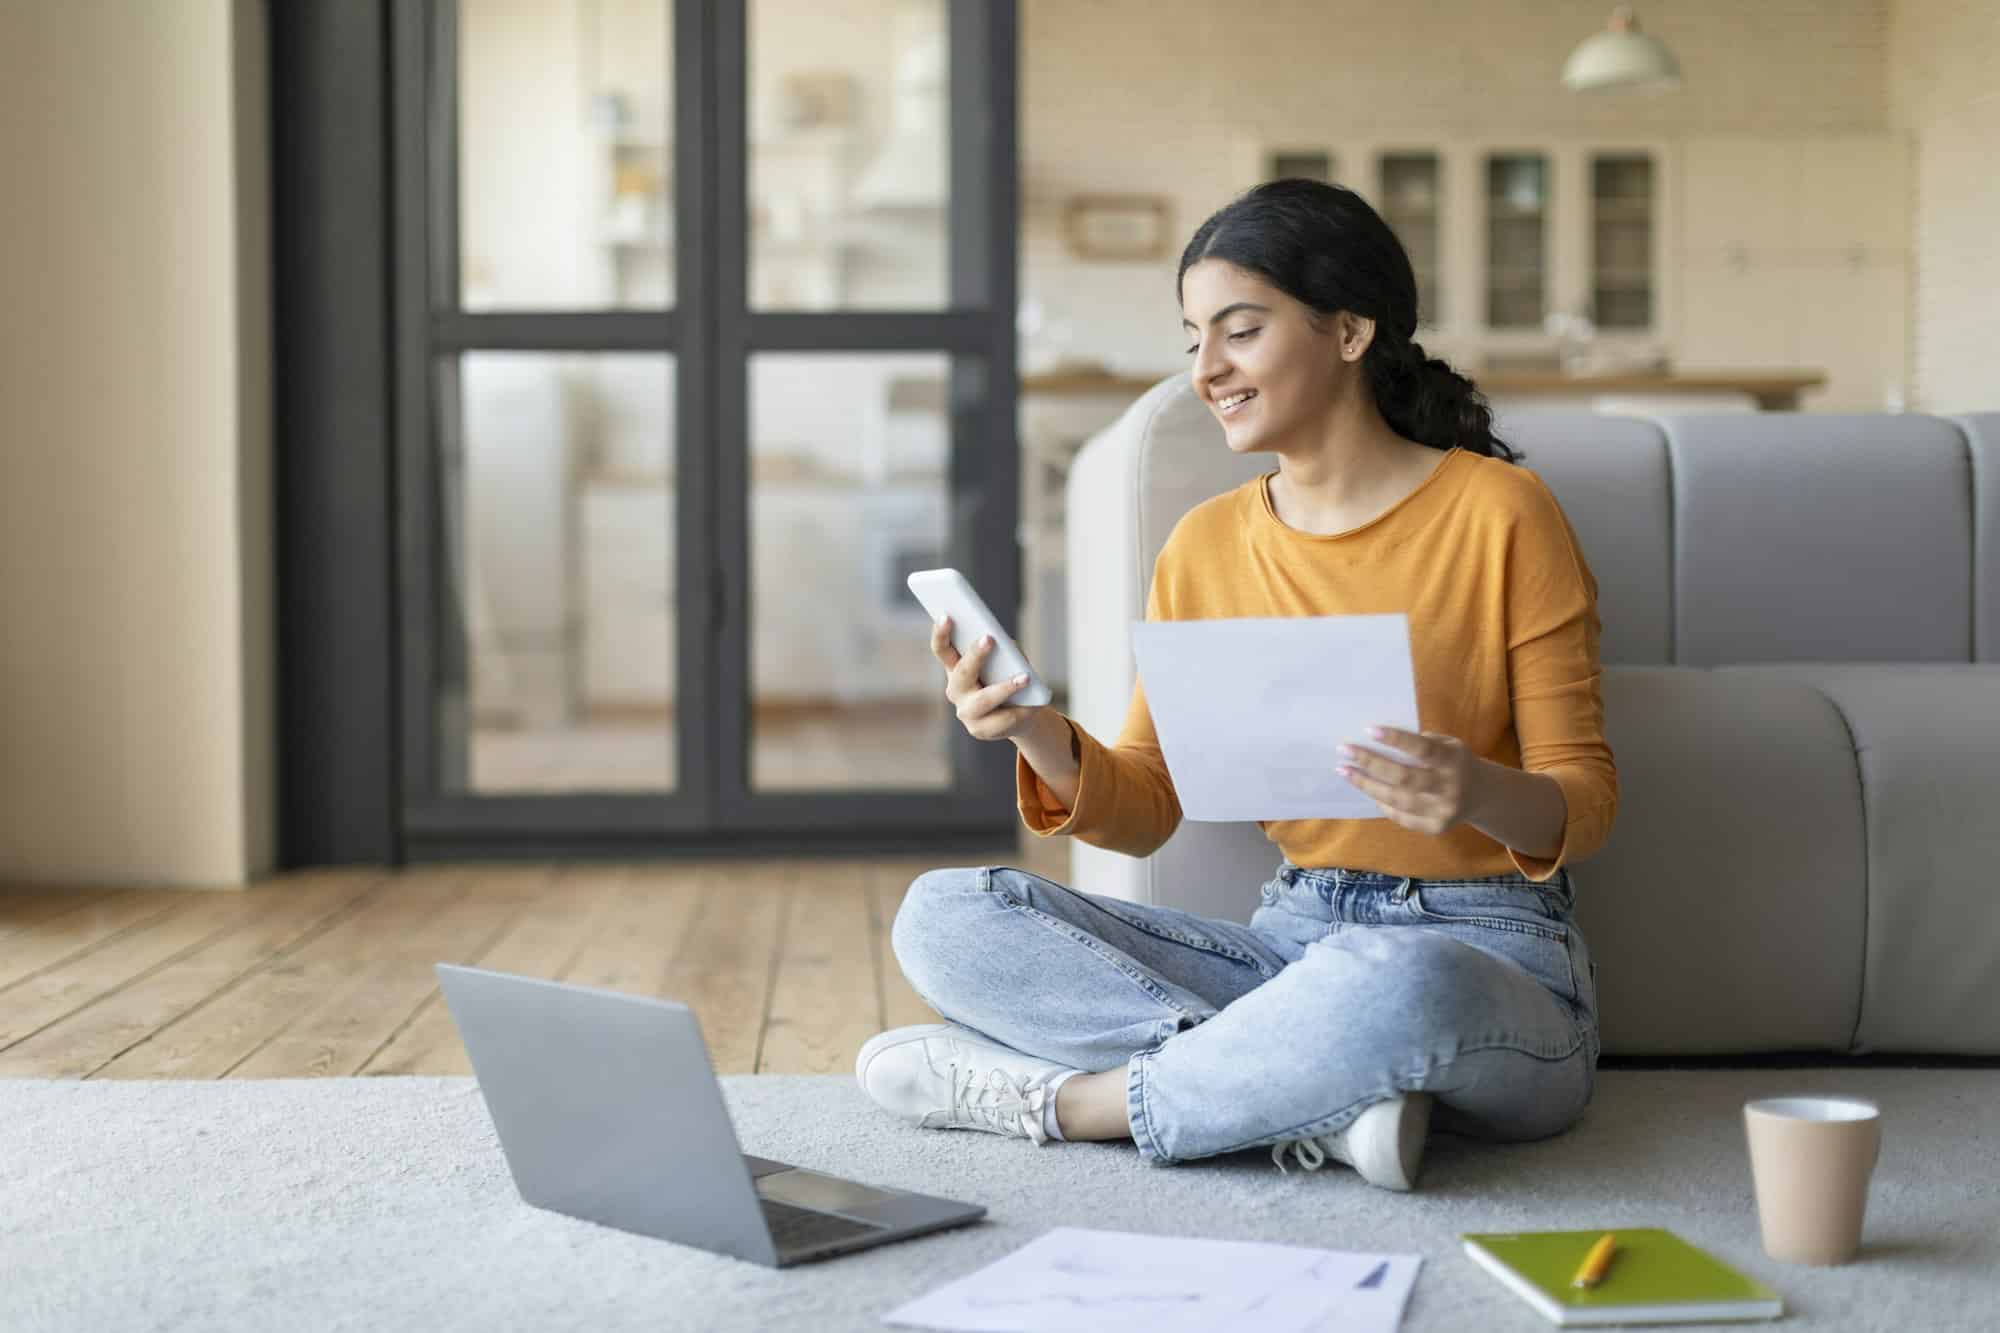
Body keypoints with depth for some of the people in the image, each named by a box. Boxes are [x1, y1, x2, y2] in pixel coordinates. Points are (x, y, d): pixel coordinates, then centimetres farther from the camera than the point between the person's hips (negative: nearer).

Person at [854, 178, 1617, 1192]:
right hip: (1291, 943, 5)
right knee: (943, 917, -12)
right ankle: (1326, 1097, -23)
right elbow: (1145, 813, 7)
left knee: (1399, 982, -42)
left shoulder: (1497, 512, -5)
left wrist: (1479, 792, -27)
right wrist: (1042, 739, -14)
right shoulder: (1204, 547, 9)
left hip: (1491, 962, -5)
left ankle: (1059, 1099, -19)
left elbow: (1587, 801, -5)